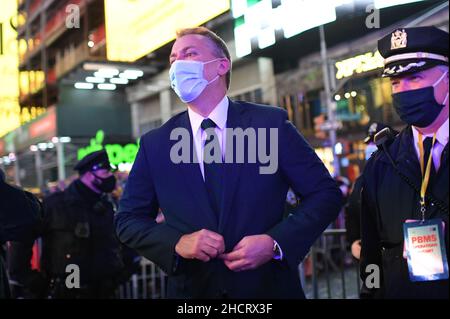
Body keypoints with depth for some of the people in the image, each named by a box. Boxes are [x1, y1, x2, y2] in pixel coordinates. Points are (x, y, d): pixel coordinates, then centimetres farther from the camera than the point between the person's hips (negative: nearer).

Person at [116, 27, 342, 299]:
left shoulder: (271, 123, -6)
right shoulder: (154, 144, 0)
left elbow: (326, 194, -5)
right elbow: (128, 219, 4)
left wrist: (276, 243, -18)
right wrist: (177, 243, -15)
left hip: (270, 288, -1)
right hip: (191, 290, 2)